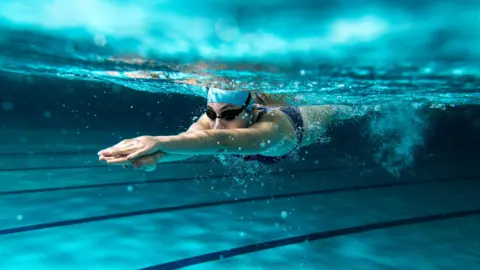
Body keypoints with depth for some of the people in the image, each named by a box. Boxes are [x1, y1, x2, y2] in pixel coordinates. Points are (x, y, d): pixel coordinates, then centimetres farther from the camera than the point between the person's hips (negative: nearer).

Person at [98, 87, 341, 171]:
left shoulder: (272, 127, -58)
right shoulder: (215, 116, -43)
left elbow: (221, 141, -79)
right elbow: (190, 138, -64)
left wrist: (159, 141, -93)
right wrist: (155, 154, -87)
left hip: (306, 120, -1)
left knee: (334, 108, 37)